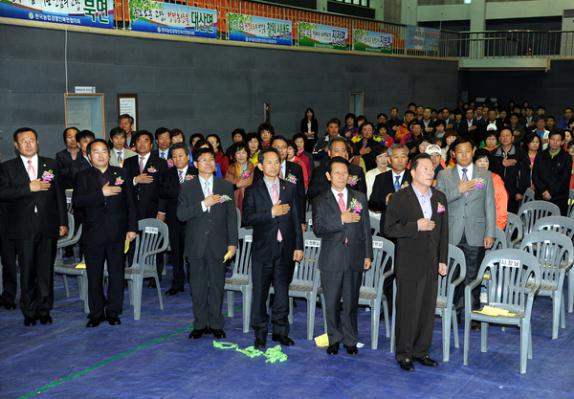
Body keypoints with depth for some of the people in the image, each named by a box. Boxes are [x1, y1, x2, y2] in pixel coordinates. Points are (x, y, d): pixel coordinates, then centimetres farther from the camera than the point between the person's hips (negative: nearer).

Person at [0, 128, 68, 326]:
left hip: (48, 227, 1)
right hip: (23, 228, -1)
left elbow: (59, 195, 9)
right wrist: (29, 188, -17)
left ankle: (44, 309, 15)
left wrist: (63, 222, 5)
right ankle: (29, 311, 15)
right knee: (27, 271, 4)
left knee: (46, 270, 4)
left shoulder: (51, 165, 10)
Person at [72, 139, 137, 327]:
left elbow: (130, 202, 6)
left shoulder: (121, 174, 7)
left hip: (117, 233, 1)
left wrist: (132, 228, 0)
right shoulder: (83, 177, 4)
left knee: (116, 274, 6)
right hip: (93, 234, 0)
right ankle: (96, 313, 18)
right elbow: (76, 202, -11)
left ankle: (113, 312, 18)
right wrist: (101, 193, -19)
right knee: (94, 276, 6)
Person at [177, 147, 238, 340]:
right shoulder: (187, 187, 4)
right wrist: (204, 204, -16)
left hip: (218, 244, 0)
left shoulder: (225, 186, 7)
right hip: (196, 245, 0)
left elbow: (231, 216, 4)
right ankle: (200, 324, 17)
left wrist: (232, 243, -1)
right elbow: (181, 215, -6)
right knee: (198, 286, 6)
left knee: (217, 286, 5)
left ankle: (216, 324, 15)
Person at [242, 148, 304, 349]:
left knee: (282, 291, 8)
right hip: (263, 249, -2)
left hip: (286, 249, 2)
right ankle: (260, 334, 14)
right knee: (260, 292, 3)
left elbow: (296, 219, 6)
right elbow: (247, 219, -9)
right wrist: (271, 212, -17)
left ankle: (280, 331, 19)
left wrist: (298, 246, 1)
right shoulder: (253, 190, 2)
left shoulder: (290, 188, 8)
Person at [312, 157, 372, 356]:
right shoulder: (320, 201, 3)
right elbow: (318, 229, -10)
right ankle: (334, 339, 20)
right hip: (331, 259, -1)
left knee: (351, 302, 6)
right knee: (332, 302, 5)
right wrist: (341, 219, -17)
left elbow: (366, 228, 10)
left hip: (355, 258, 1)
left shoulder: (359, 198, 11)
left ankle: (350, 340, 19)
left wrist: (368, 255, 5)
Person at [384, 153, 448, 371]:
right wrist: (416, 226, -18)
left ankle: (421, 350, 23)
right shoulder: (400, 198, -6)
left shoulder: (440, 197, 10)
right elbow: (389, 228, -9)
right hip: (409, 263, -5)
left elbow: (444, 231, 13)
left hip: (431, 263, 5)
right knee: (408, 310, 0)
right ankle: (404, 354, 12)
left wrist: (443, 260, 9)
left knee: (428, 309, 9)